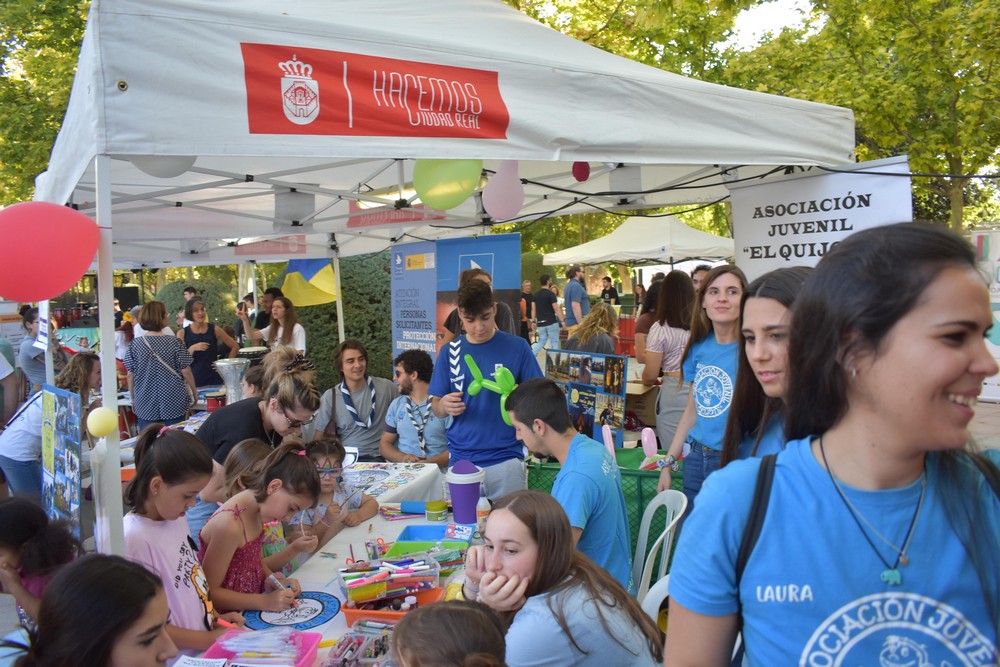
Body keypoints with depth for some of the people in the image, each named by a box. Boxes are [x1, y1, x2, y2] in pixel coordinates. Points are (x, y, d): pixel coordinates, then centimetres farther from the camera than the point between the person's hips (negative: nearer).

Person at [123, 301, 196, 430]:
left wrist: (133, 400, 13)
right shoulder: (175, 343, -8)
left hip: (145, 406, 2)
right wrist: (194, 391, 10)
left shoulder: (134, 345, -3)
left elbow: (130, 376, 1)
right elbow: (185, 372, -6)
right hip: (174, 405, -1)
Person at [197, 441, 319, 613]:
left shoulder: (256, 512, 2)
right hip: (229, 618, -7)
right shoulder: (230, 526, -23)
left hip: (250, 609, 8)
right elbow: (210, 593, -18)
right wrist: (265, 602, -20)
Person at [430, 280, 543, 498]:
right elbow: (436, 406, 9)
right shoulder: (450, 351, 5)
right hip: (461, 459, 2)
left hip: (506, 459, -2)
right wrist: (444, 406, -14)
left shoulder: (517, 347, -1)